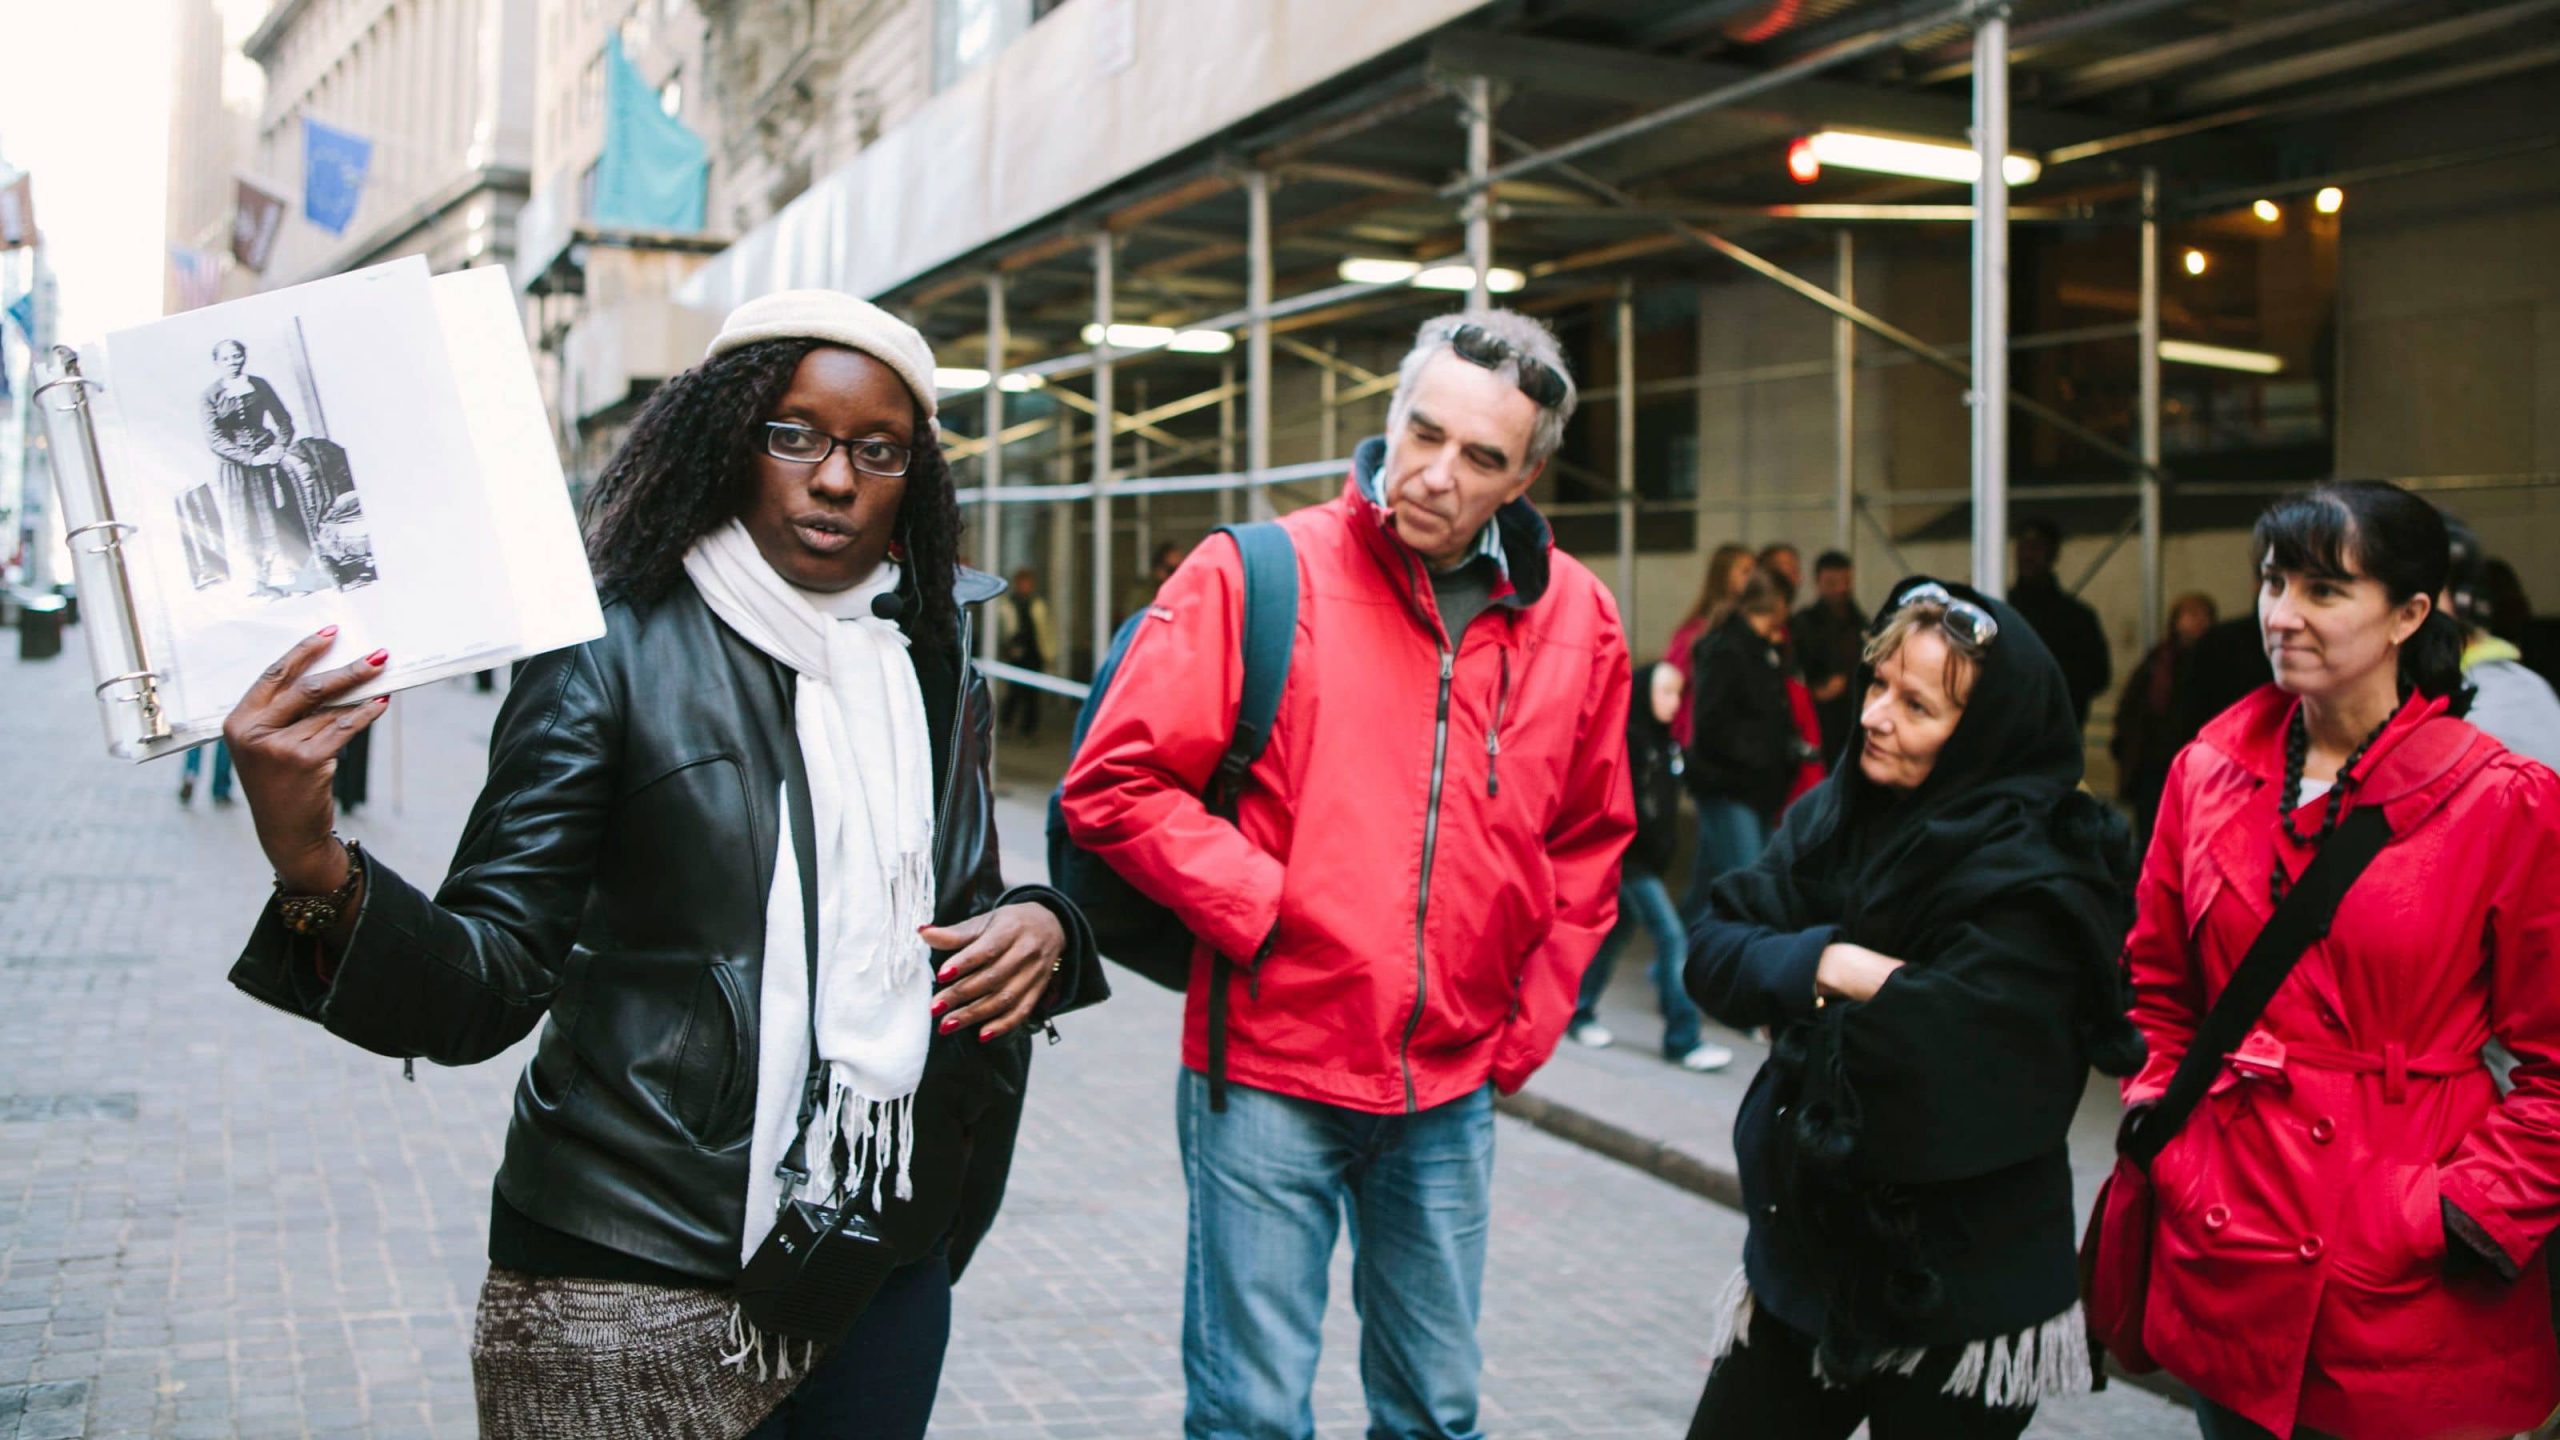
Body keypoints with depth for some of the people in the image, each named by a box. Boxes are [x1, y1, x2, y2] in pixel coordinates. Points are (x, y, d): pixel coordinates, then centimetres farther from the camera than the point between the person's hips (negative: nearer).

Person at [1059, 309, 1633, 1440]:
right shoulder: (1260, 576, -8)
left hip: (1452, 1098, 4)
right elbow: (1116, 783, -9)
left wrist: (1524, 1030, 9)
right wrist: (1263, 910, -14)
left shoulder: (1574, 620, 4)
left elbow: (1587, 845, 15)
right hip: (1266, 1077, -4)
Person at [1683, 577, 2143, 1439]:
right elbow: (1710, 950, -2)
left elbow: (1921, 1059, -26)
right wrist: (1825, 964, -19)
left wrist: (1798, 1008, -9)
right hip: (1806, 1261, 6)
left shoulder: (2030, 884, -18)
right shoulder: (1836, 816, 3)